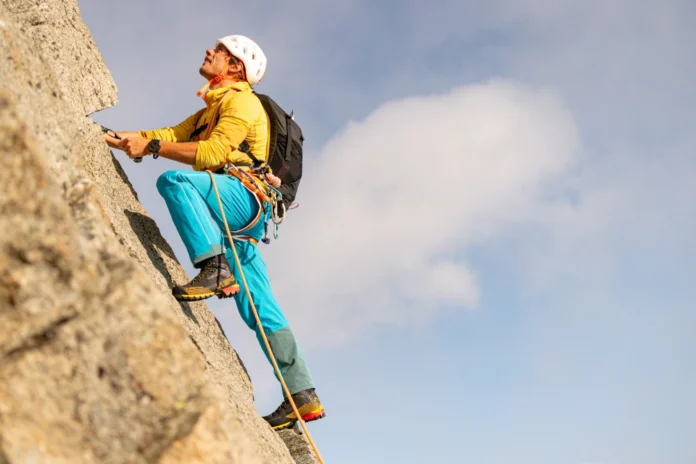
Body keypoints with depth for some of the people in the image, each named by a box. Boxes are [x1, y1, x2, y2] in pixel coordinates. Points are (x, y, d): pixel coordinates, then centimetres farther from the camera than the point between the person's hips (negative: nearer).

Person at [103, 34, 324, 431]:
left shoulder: (242, 101, 2)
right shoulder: (210, 110, 31)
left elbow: (211, 153, -12)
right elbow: (170, 136, 24)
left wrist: (152, 147, -11)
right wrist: (113, 139, 15)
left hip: (242, 194, -9)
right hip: (231, 217, 9)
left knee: (174, 180, -28)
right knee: (260, 310, 3)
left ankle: (216, 269, -36)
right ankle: (304, 397, 4)